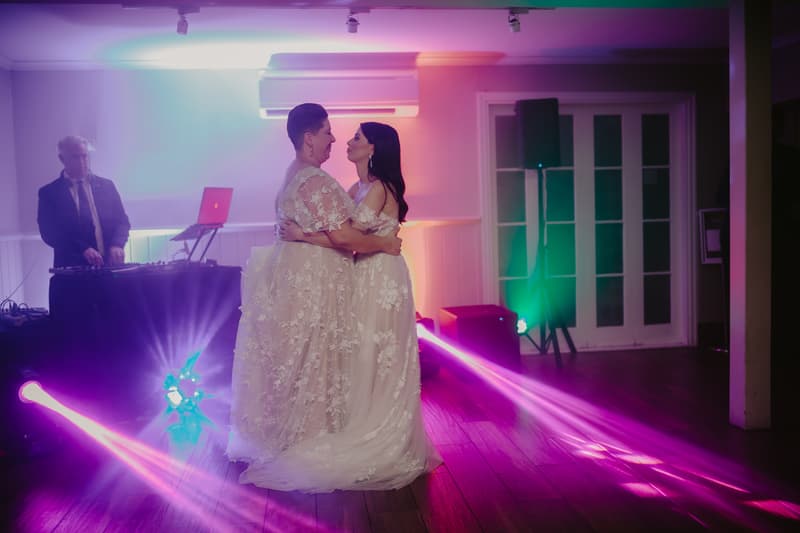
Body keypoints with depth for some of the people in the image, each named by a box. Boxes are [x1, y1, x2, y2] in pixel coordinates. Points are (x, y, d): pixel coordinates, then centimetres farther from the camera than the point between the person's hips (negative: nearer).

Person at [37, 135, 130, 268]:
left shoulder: (106, 186, 12)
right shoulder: (49, 193, 5)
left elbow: (121, 221, 9)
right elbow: (49, 232, -4)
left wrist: (117, 245, -11)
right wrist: (83, 249, -18)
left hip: (109, 265, 2)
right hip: (72, 269, -2)